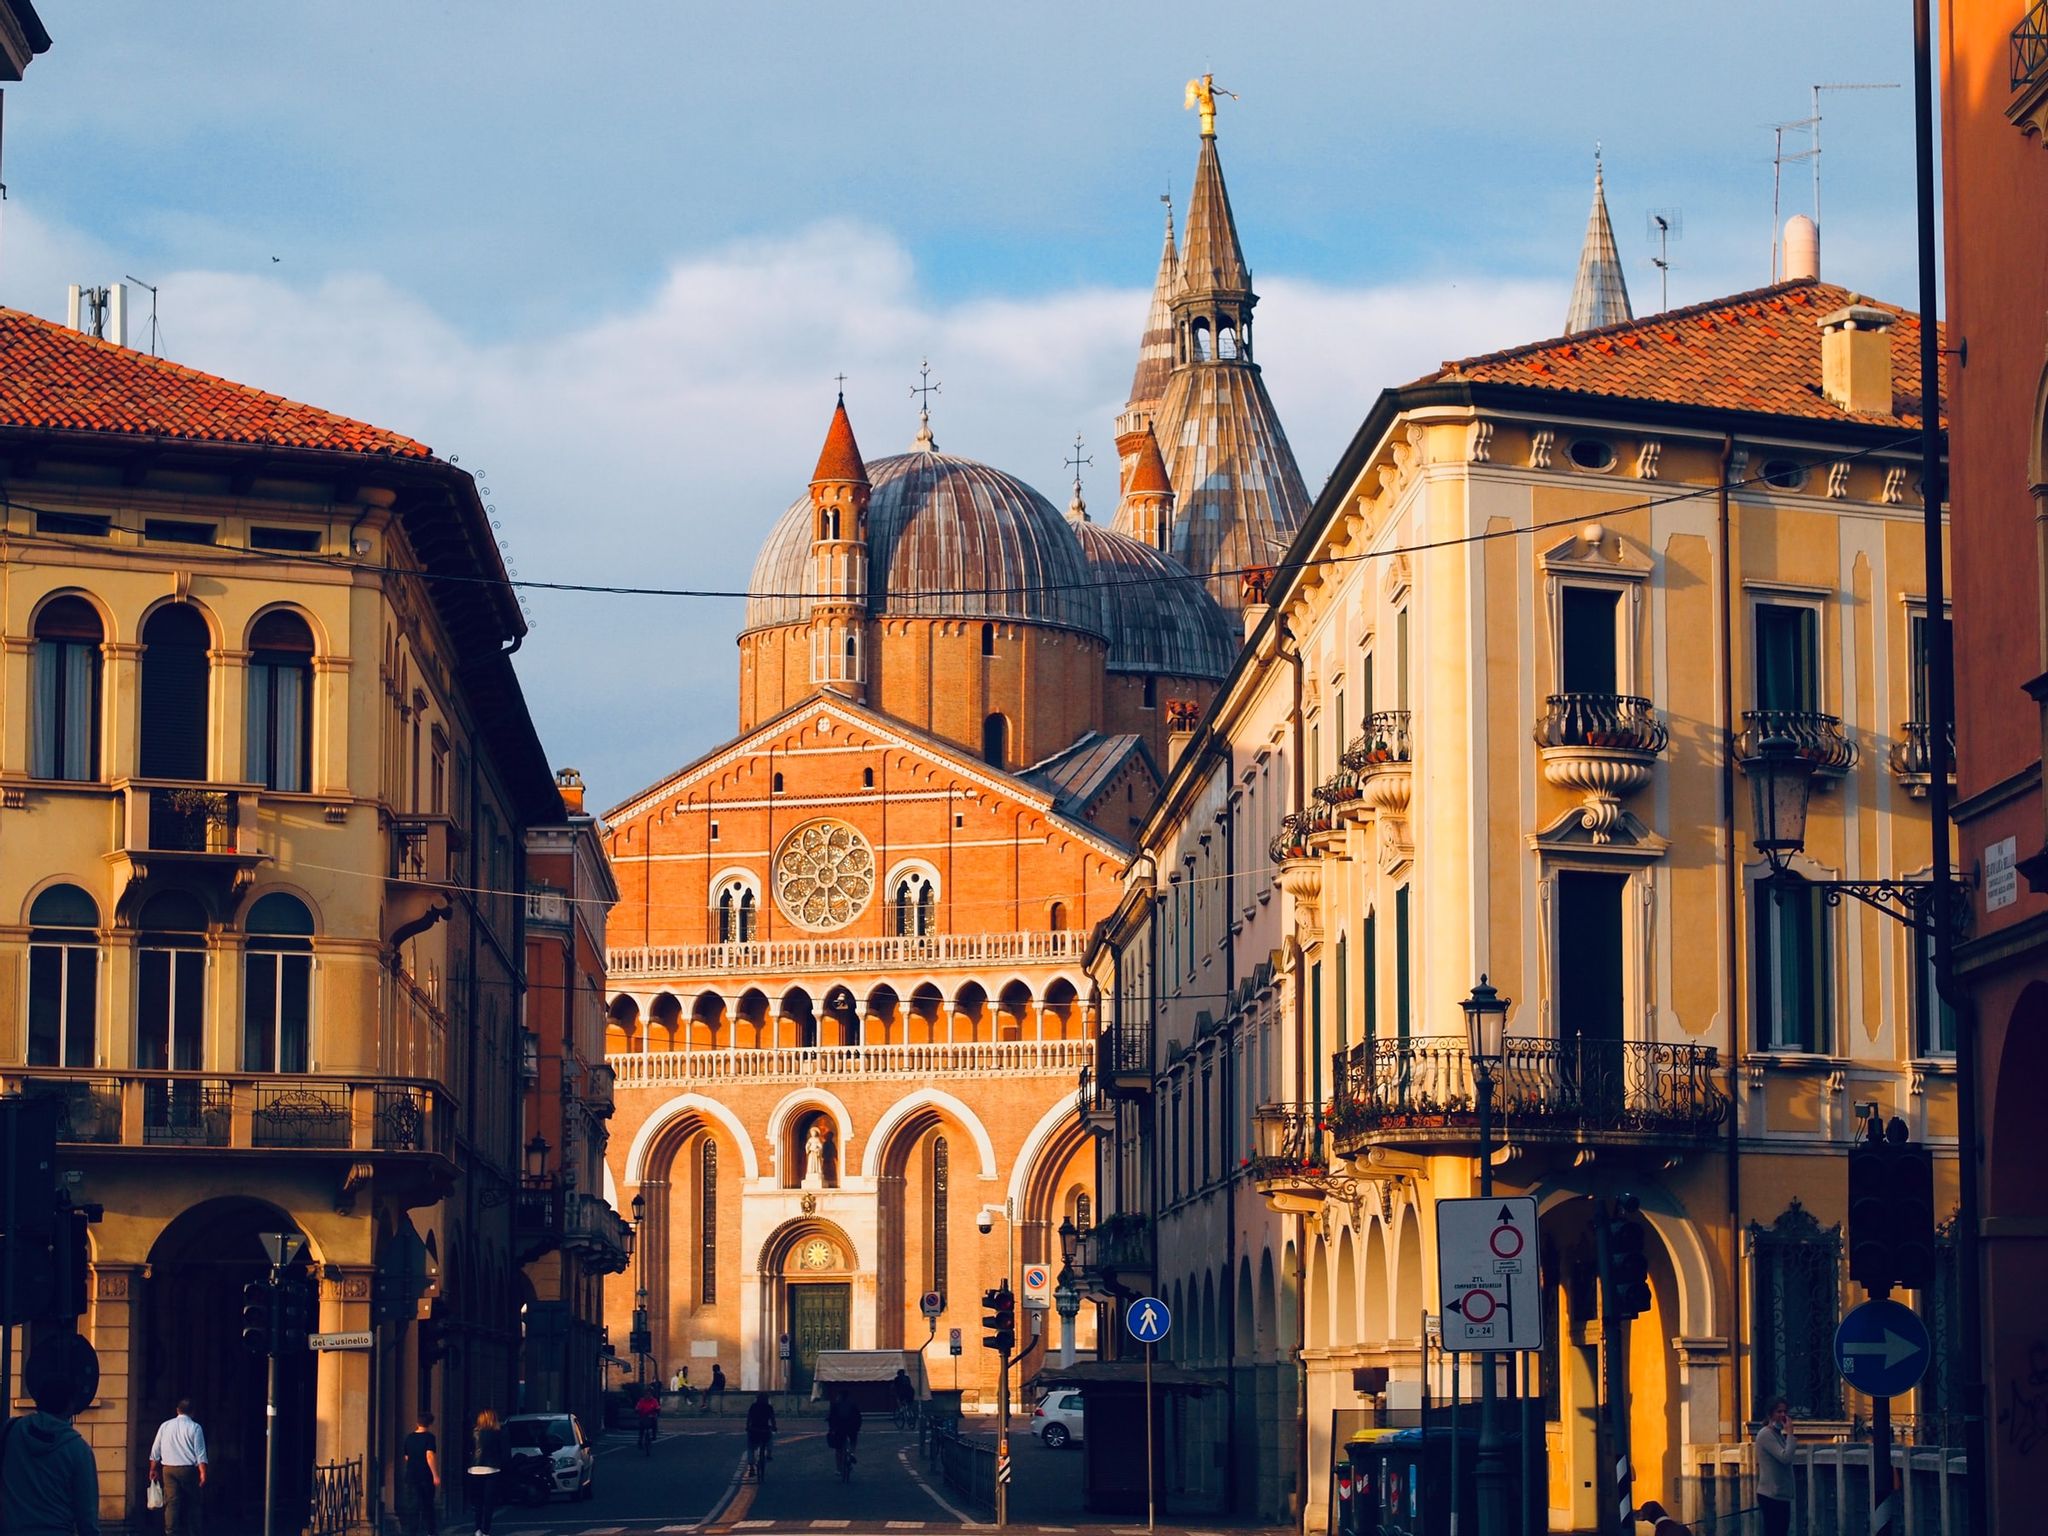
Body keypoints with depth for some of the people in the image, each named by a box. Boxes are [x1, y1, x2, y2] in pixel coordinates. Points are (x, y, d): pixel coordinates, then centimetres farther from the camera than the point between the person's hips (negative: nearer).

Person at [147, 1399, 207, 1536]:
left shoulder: (165, 1426, 9)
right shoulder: (195, 1427, -1)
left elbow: (155, 1451, 12)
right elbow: (200, 1453, -6)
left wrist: (153, 1470, 20)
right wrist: (203, 1473, -7)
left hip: (168, 1469, 2)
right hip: (188, 1469, -2)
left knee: (171, 1503, -1)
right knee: (191, 1504, 5)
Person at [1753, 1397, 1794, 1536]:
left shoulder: (1778, 1434, 16)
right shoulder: (1765, 1434, -11)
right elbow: (1785, 1457, -21)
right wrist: (1789, 1433, -15)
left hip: (1781, 1496, 9)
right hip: (1771, 1496, -9)